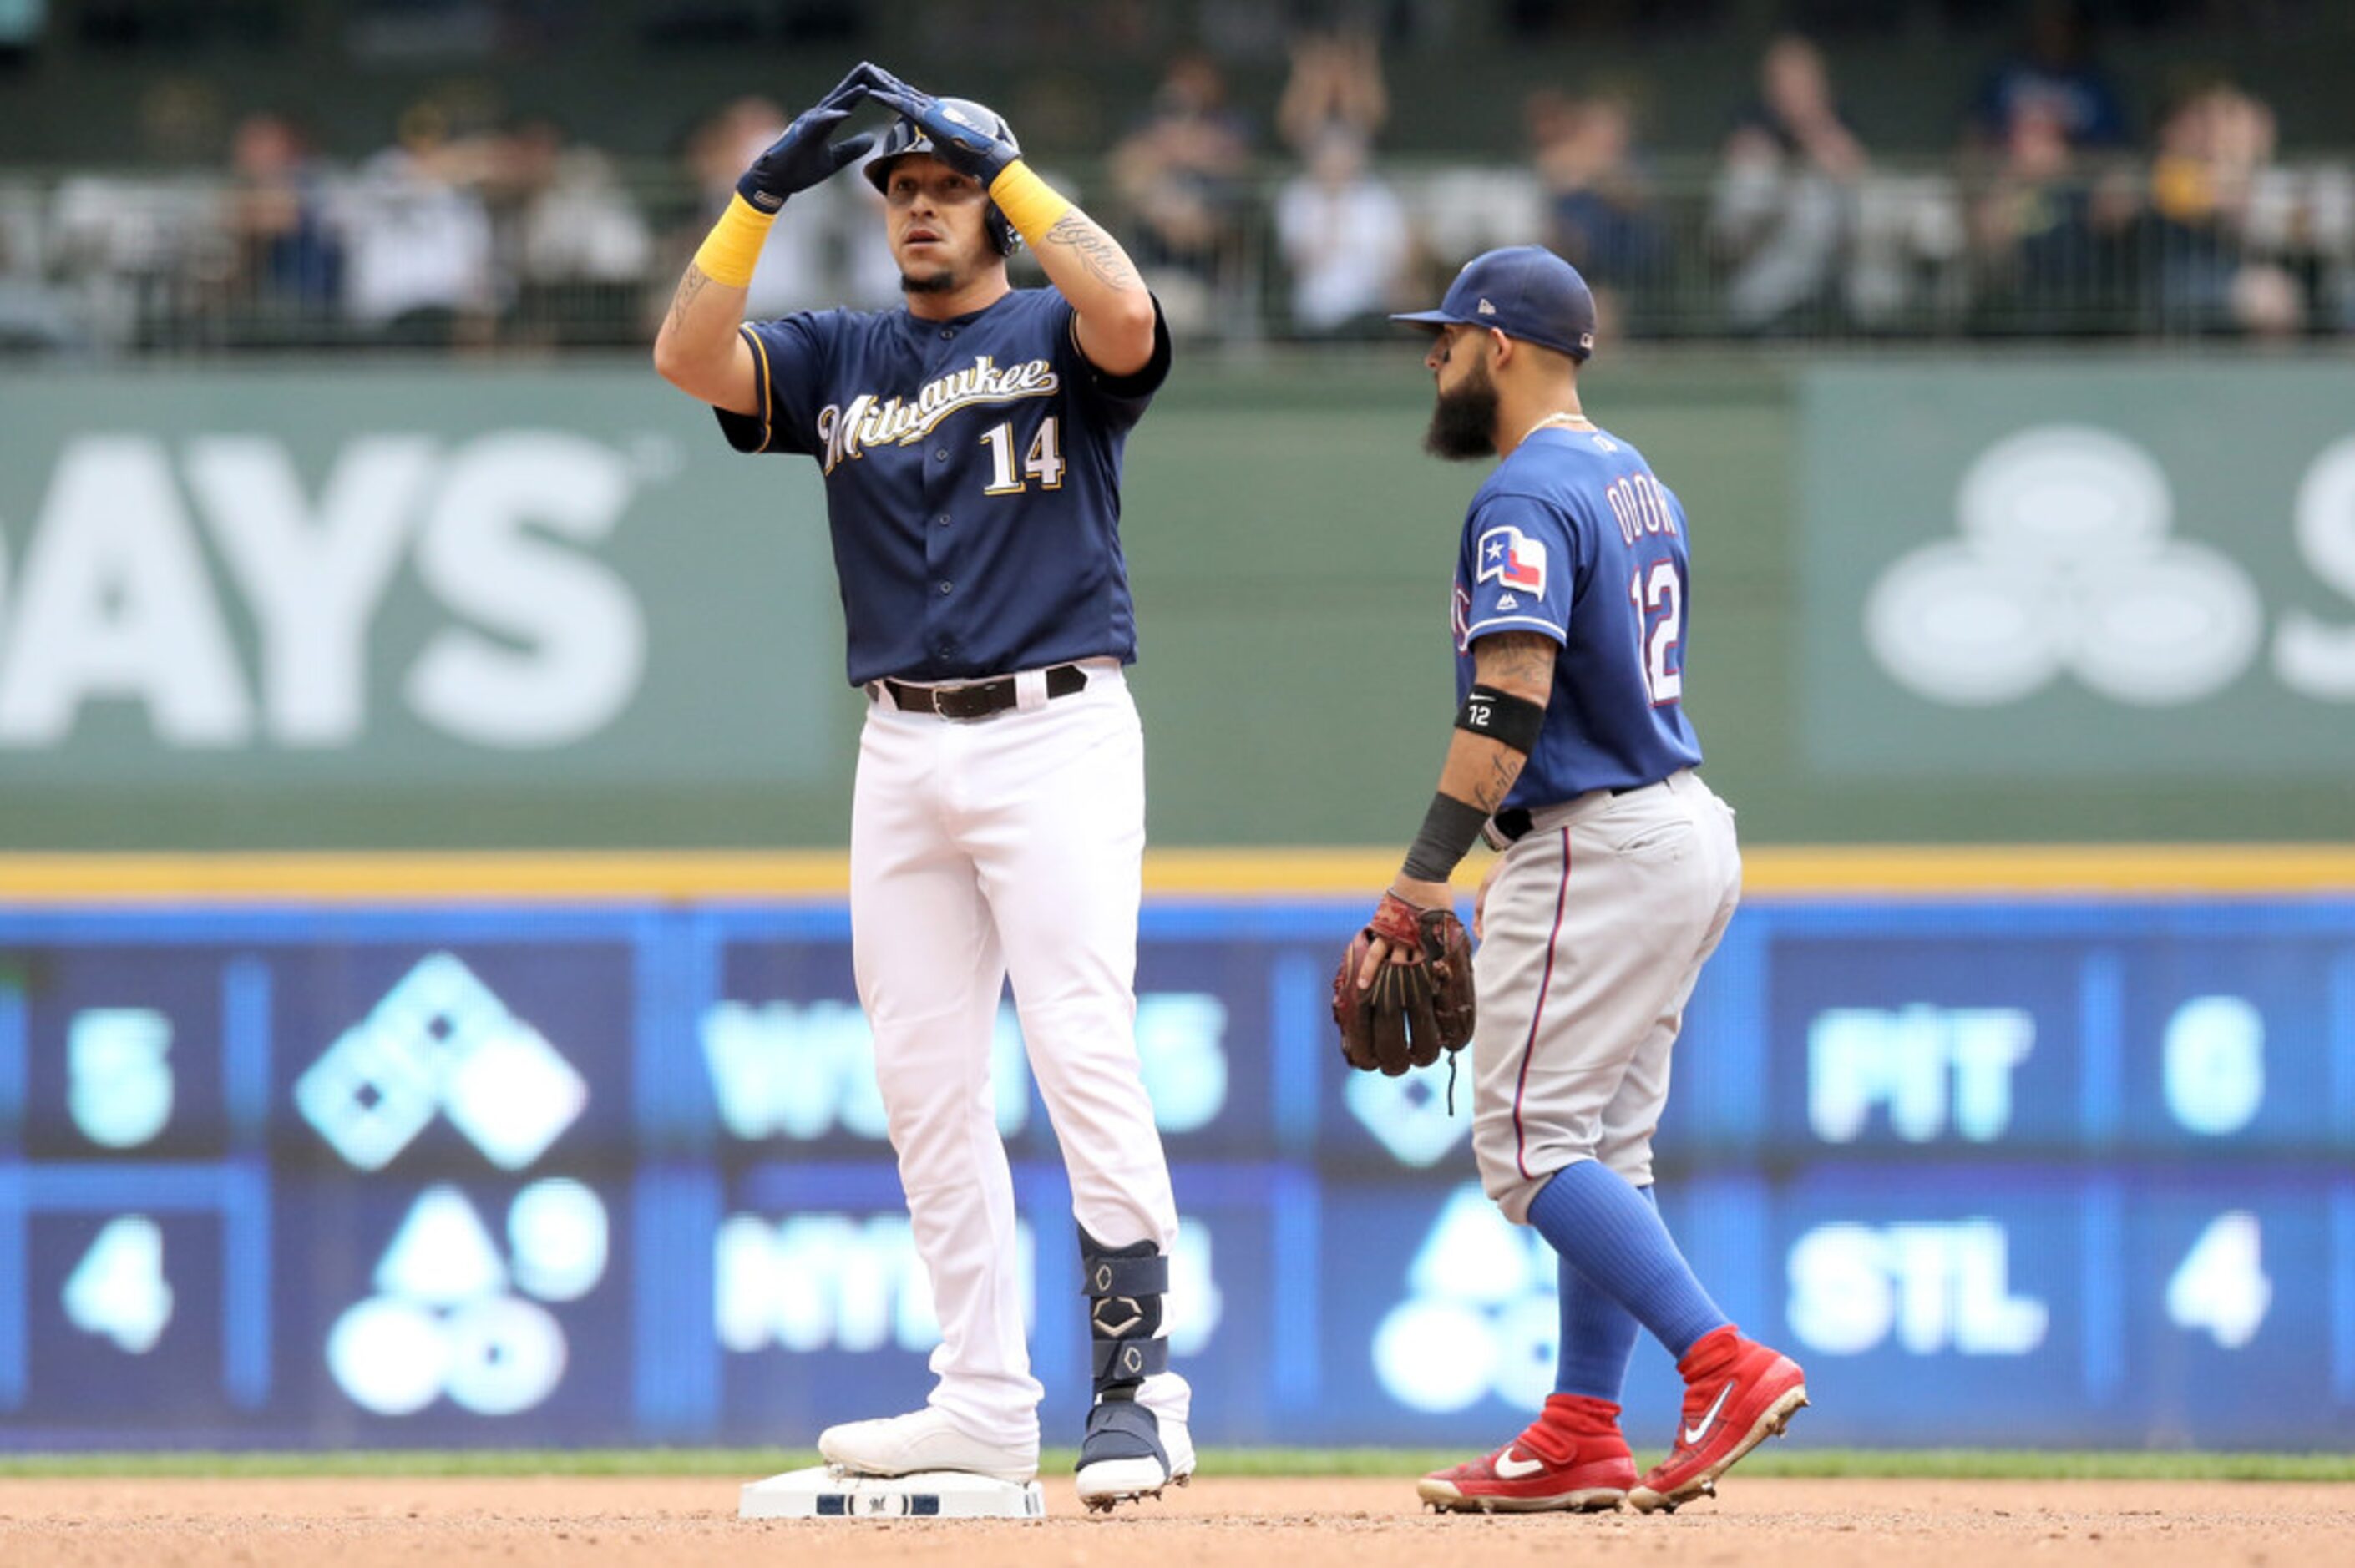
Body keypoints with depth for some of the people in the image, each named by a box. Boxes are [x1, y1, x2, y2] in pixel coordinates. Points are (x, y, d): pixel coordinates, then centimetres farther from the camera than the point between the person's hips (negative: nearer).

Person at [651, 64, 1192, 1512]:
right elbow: (690, 356, 0)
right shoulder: (840, 362, 15)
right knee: (926, 1080, 4)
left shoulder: (1054, 341, 3)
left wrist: (1000, 160, -18)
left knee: (1083, 1047, -14)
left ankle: (1140, 1380, -14)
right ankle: (987, 1402, 8)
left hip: (1056, 733, -5)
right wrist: (763, 195, -9)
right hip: (903, 751, 5)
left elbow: (1128, 314, -20)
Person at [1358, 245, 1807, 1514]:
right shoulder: (1635, 481, 17)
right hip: (1688, 835, 10)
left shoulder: (1528, 498, -15)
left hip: (1593, 845, -10)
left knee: (1530, 1144, -10)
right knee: (1604, 1145, 12)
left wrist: (1420, 881, -26)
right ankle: (1581, 1438, 12)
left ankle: (1725, 1366, -20)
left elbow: (1509, 706, -24)